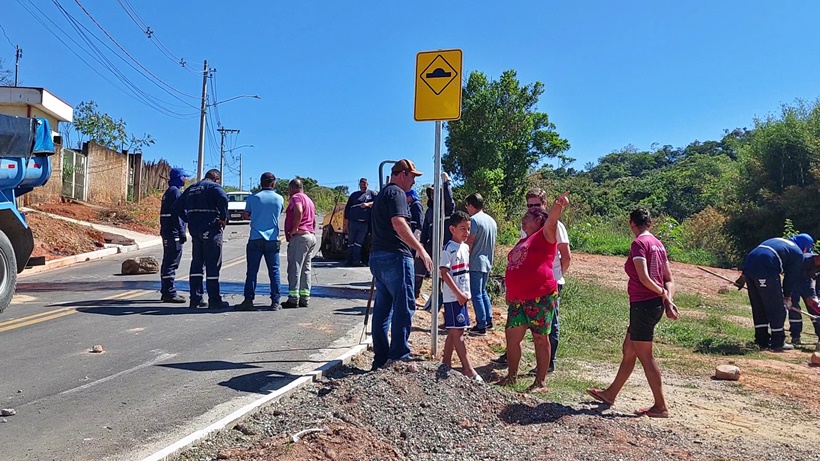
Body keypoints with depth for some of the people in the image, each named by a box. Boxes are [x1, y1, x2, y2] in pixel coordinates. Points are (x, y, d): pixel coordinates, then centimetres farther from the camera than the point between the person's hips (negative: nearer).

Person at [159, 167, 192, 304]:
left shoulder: (168, 192, 19)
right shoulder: (175, 191, -12)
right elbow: (176, 213, -18)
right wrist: (182, 232, -19)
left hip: (167, 231, 11)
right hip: (173, 232, -11)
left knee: (168, 262, 15)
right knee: (171, 263, -9)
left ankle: (166, 291, 22)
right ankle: (169, 293, -7)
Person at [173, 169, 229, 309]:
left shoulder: (191, 188, 18)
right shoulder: (214, 187, -4)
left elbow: (177, 206, 19)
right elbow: (223, 199, -25)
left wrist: (189, 219, 16)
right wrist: (224, 218, -13)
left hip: (194, 229, 7)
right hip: (211, 229, -7)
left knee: (196, 262, 13)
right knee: (213, 264, -3)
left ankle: (195, 298, 14)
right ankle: (214, 300, 0)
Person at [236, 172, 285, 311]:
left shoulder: (253, 198, 0)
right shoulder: (279, 199, 4)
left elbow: (245, 216, 9)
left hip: (255, 239, -1)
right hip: (273, 240, 1)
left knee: (252, 271, 2)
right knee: (274, 271, 5)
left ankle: (248, 300, -1)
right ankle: (275, 302, 4)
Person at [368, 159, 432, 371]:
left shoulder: (381, 194, 23)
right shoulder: (397, 193, -8)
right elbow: (399, 224, -23)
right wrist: (421, 249, -25)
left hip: (377, 256, 10)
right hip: (395, 257, -10)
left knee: (383, 308, 10)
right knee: (404, 307, -5)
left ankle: (380, 358, 14)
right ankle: (399, 356, -5)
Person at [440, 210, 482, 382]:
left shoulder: (465, 248, 12)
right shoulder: (448, 249, -12)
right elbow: (444, 273, -17)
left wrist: (467, 293, 13)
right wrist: (458, 293, -19)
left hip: (462, 295, 9)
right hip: (453, 296, -8)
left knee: (455, 330, 13)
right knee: (457, 331, -5)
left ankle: (446, 362, 22)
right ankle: (467, 368, -4)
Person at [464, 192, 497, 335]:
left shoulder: (474, 220, -15)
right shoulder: (492, 221, 11)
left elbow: (469, 243, -17)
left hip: (476, 263, -8)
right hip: (487, 262, 9)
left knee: (476, 295, -2)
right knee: (483, 292, 20)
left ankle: (481, 326, 0)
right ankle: (489, 320, 24)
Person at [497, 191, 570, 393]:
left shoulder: (545, 236, -3)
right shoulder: (522, 241, 21)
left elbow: (551, 221, -24)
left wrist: (558, 204, -44)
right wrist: (509, 294, 24)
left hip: (541, 297, -8)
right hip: (518, 299, 8)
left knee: (540, 338, 1)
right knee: (512, 335, 9)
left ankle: (540, 383, 10)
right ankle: (511, 376, 24)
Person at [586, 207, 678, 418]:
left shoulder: (639, 243, -12)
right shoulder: (658, 244, 12)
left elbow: (644, 278, -20)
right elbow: (669, 279, 10)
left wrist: (663, 294, -6)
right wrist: (667, 298, -2)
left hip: (643, 304, -9)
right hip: (655, 305, 9)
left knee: (645, 356, 1)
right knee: (628, 350, 17)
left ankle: (661, 407, 8)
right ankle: (610, 393, 30)